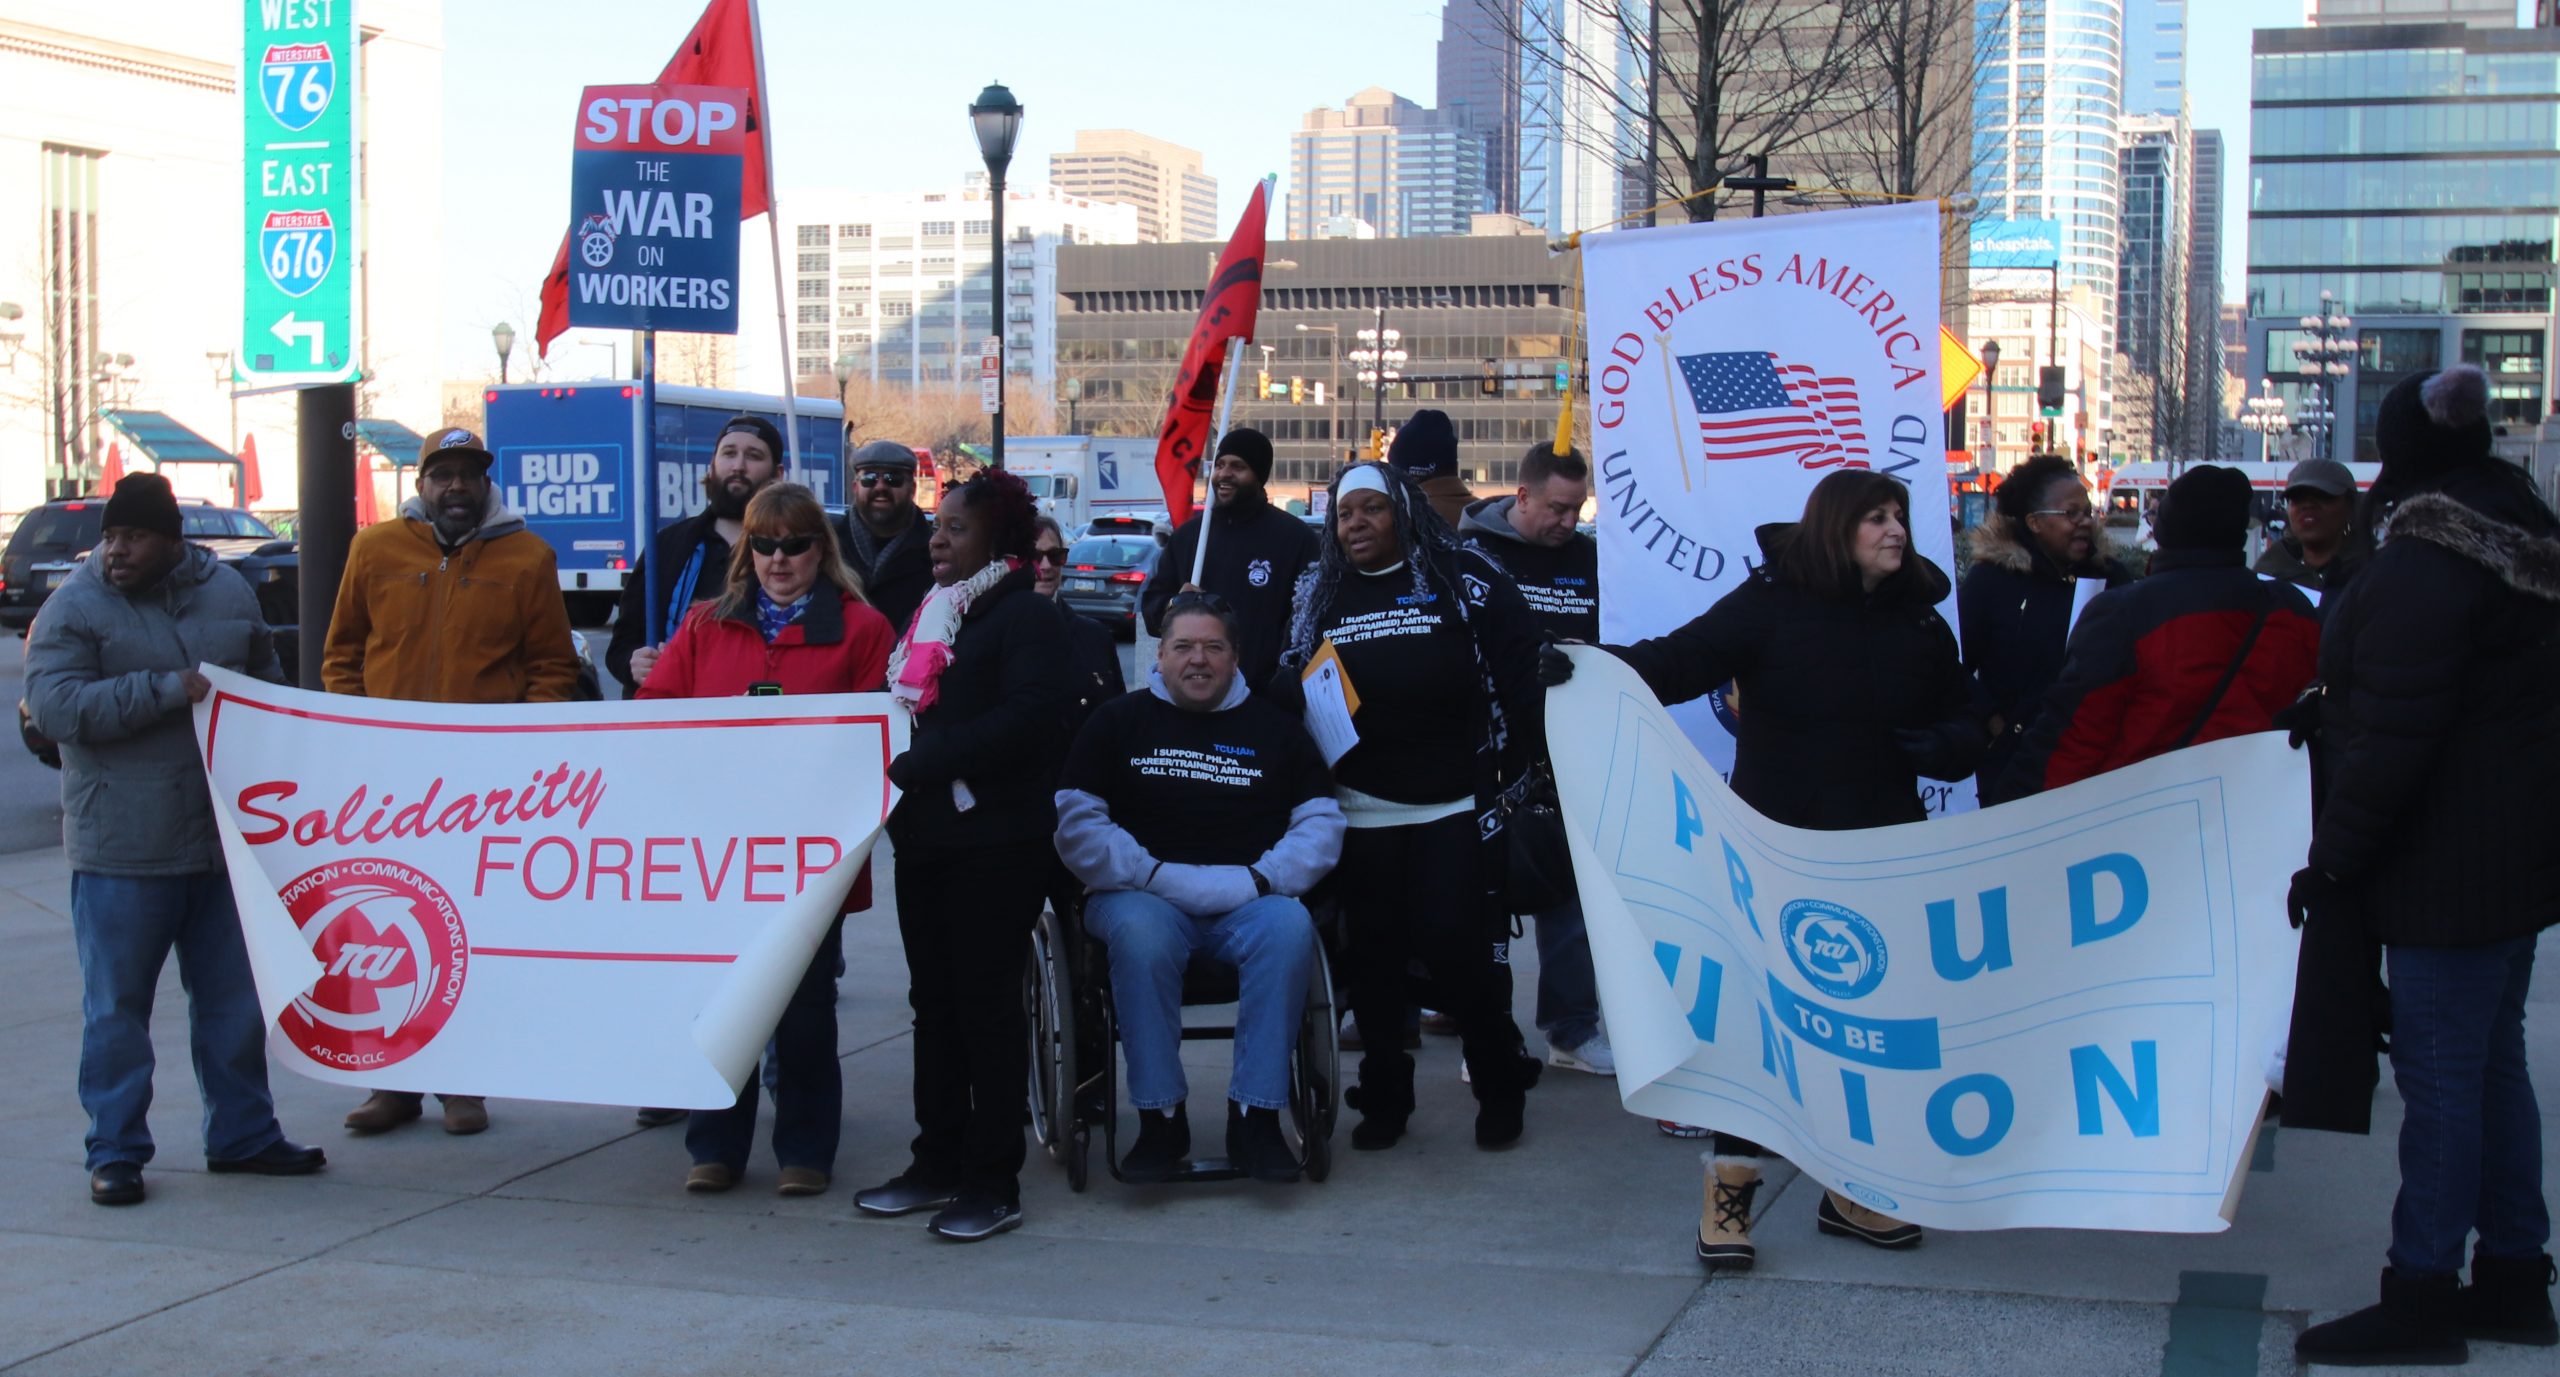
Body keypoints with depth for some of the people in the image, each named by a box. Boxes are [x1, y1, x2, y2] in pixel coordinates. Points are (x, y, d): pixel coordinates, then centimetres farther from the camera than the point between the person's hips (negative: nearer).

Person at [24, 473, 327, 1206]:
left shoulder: (227, 592, 9)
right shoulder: (74, 609, -5)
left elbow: (268, 681, 20)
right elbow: (55, 707, -17)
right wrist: (167, 690, -22)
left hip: (226, 841, 4)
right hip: (120, 852, -4)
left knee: (234, 999, 12)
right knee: (116, 1007, 2)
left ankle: (242, 1133, 25)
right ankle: (115, 1152, 12)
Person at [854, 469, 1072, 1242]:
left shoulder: (1025, 616, -7)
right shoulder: (931, 615, 19)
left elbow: (1028, 718, -21)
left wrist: (917, 766, -22)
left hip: (996, 838, -8)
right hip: (925, 836, 8)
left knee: (988, 1004, -3)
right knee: (935, 1000, 12)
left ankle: (994, 1181, 3)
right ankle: (939, 1163, 21)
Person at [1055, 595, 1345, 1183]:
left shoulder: (1275, 727, 16)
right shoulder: (1119, 721, 11)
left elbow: (1322, 825, 9)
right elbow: (1076, 823, 1)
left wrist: (1261, 879, -9)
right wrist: (1156, 877, -12)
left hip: (1246, 905, 1)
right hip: (1145, 898, -1)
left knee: (1290, 927, -32)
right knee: (1139, 931, -36)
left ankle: (1255, 1117, -26)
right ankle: (1160, 1118, -26)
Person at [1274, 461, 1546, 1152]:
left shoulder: (1465, 577, -1)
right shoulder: (1318, 592, 12)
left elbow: (1518, 678, -4)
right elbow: (1288, 682, 16)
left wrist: (1526, 775, -8)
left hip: (1456, 808, -4)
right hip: (1360, 815, 4)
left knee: (1461, 951, -5)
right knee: (1373, 957, 8)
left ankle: (1500, 1087, 14)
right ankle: (1383, 1094, 21)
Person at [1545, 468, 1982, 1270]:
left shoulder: (1919, 625, 7)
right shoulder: (1769, 606, -6)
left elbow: (1964, 727, 14)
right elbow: (1678, 663, -15)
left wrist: (1944, 745, -10)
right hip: (1775, 851, -4)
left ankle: (1853, 1187, 23)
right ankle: (1729, 1191, 7)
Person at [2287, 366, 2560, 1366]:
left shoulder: (2426, 561, -17)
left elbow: (2394, 731, -22)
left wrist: (2334, 855, -16)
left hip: (2446, 862, -10)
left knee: (2440, 1073, -5)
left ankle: (2423, 1293, 1)